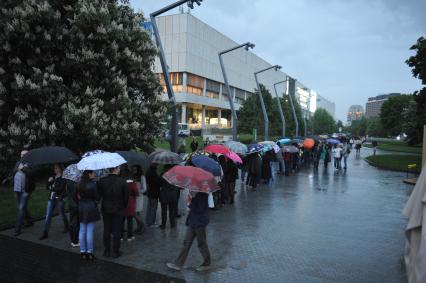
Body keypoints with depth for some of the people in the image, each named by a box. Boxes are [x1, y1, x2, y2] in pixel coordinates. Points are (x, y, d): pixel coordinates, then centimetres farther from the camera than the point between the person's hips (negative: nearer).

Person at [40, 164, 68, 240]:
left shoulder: (63, 178, -8)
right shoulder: (53, 177, 13)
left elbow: (60, 188, -18)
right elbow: (47, 187, 13)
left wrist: (52, 188, -6)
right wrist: (49, 181, -5)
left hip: (59, 199, -6)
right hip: (51, 198, 6)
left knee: (62, 214, 11)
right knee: (48, 216, 1)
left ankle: (66, 227, 34)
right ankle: (45, 233, 4)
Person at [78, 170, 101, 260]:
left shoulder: (80, 184, 3)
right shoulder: (93, 184, -14)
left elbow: (79, 196, 9)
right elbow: (97, 197, -9)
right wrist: (95, 201, 9)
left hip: (81, 208, 6)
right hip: (91, 207, -6)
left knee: (82, 230, 11)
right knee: (90, 231, 1)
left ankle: (82, 251, 18)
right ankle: (89, 252, 7)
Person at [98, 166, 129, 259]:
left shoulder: (102, 181, -8)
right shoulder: (122, 181, -14)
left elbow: (98, 194, 0)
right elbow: (126, 196, -6)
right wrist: (124, 206, 9)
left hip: (105, 209, 2)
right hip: (118, 209, -2)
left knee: (106, 230, 13)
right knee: (116, 231, 7)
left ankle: (106, 251, 22)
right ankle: (115, 252, 14)